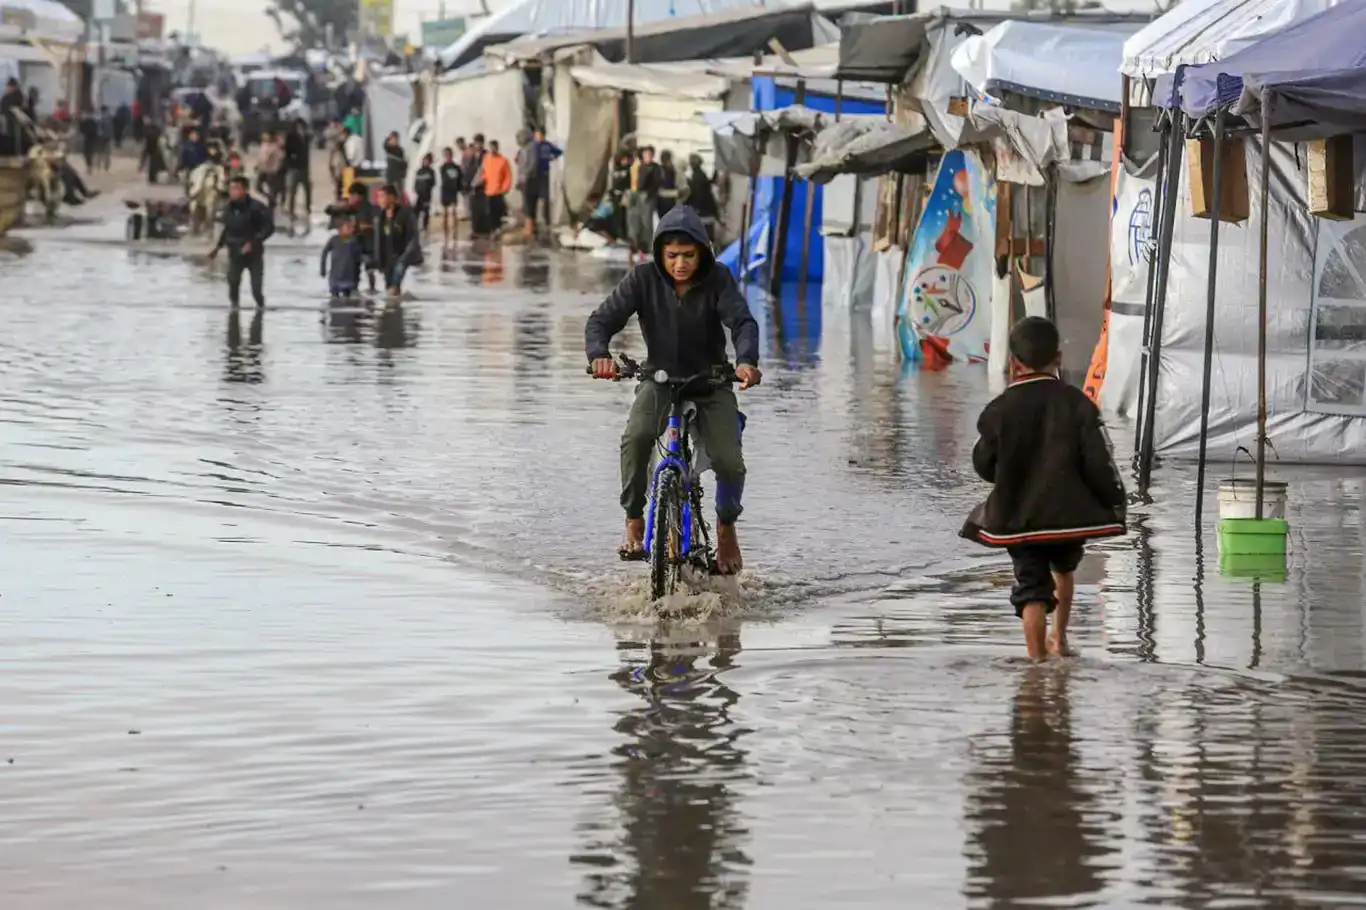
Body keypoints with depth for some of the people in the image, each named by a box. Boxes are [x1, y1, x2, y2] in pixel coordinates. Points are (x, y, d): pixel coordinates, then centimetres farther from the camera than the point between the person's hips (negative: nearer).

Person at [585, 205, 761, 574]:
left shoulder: (717, 280, -13)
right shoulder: (644, 278, -11)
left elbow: (742, 321, -26)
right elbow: (602, 319, -15)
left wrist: (746, 360, -48)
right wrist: (599, 354, -38)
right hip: (660, 377, 0)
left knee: (729, 460, -19)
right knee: (636, 438, -31)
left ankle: (726, 525, 14)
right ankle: (634, 521, -10)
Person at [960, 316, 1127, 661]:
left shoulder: (1000, 409, -7)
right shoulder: (1076, 403, -8)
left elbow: (984, 466, 3)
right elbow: (1098, 462, -9)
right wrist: (1115, 502, 5)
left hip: (1019, 515, -2)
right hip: (1070, 513, 2)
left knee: (1032, 587, 1)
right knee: (1063, 568, 28)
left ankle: (1038, 657, -9)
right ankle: (1058, 638, 39)